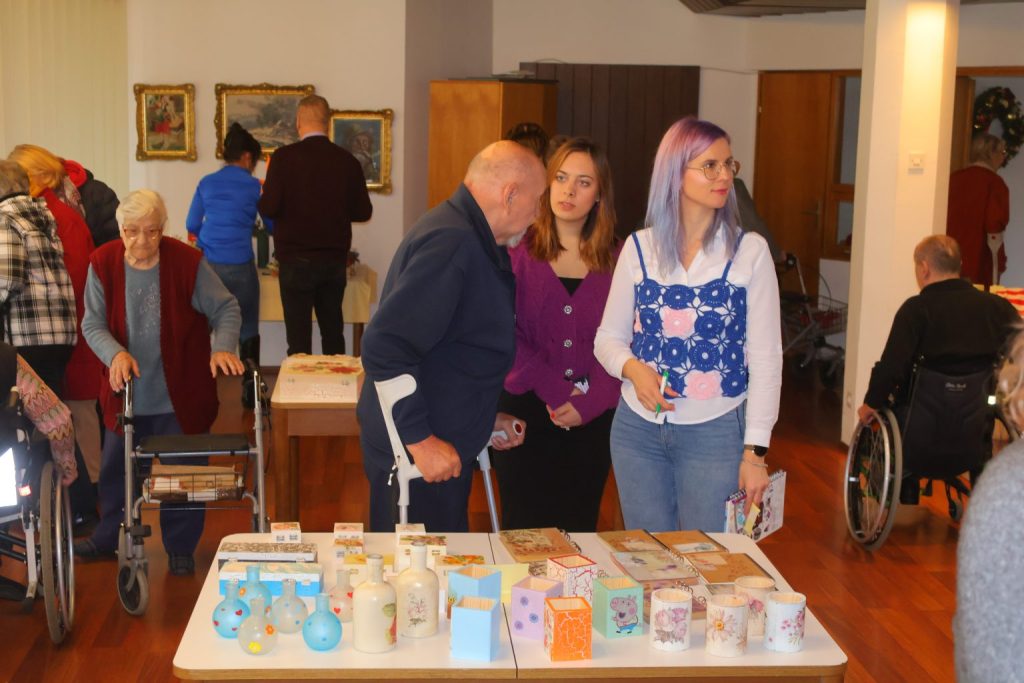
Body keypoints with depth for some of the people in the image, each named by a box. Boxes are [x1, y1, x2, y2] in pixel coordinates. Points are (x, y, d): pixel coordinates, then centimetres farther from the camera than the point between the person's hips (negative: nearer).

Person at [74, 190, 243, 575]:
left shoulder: (187, 262, -14)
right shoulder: (103, 264, -9)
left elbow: (226, 309, -6)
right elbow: (93, 324, -7)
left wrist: (223, 347, -24)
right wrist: (115, 354, -27)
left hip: (180, 396, -2)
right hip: (125, 393, 2)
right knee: (116, 471, 18)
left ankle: (180, 549, 26)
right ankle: (109, 537, 40)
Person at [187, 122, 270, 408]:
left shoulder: (207, 183, 7)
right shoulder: (254, 187, -1)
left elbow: (191, 225, 10)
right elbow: (272, 226, 8)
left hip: (207, 265, 3)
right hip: (239, 267, -3)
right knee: (248, 331, 10)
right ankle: (249, 392, 14)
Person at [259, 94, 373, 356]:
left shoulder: (285, 157, -10)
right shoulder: (347, 160, 0)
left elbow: (269, 208, -14)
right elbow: (363, 212, 5)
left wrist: (264, 196, 8)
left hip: (297, 261, -4)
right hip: (335, 260, 4)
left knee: (299, 337, 1)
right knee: (333, 333, 16)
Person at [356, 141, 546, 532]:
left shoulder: (473, 242, 12)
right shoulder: (452, 243, -22)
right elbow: (385, 346, -29)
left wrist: (484, 419, 18)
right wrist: (420, 439, -26)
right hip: (414, 456, -10)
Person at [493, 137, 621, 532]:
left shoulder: (615, 260, 4)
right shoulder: (517, 250, -1)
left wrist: (588, 402, -13)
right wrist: (557, 392, -16)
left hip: (593, 420, 2)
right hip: (525, 411, -2)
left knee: (580, 530, 10)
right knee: (525, 533, 2)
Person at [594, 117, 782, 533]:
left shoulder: (749, 251, -4)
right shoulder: (639, 248, 2)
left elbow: (765, 358, -5)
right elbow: (608, 337, 8)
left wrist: (755, 451, -8)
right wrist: (633, 368, -14)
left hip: (716, 433, -2)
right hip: (638, 428, 2)